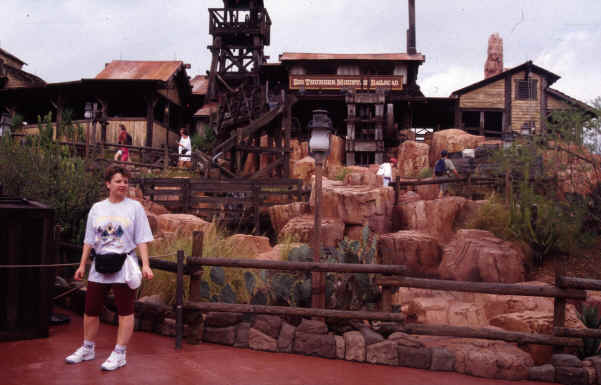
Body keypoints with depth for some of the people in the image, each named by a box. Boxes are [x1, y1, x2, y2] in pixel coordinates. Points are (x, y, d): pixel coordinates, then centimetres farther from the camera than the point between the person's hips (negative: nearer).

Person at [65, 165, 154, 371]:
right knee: (90, 310, 12)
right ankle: (87, 349, 31)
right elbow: (89, 240, 13)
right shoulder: (97, 208, 9)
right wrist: (82, 265, 10)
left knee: (125, 312, 1)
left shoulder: (134, 207, -1)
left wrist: (145, 265, -12)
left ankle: (119, 354, 12)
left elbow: (142, 240, -4)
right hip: (99, 268, 4)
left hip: (123, 268, -4)